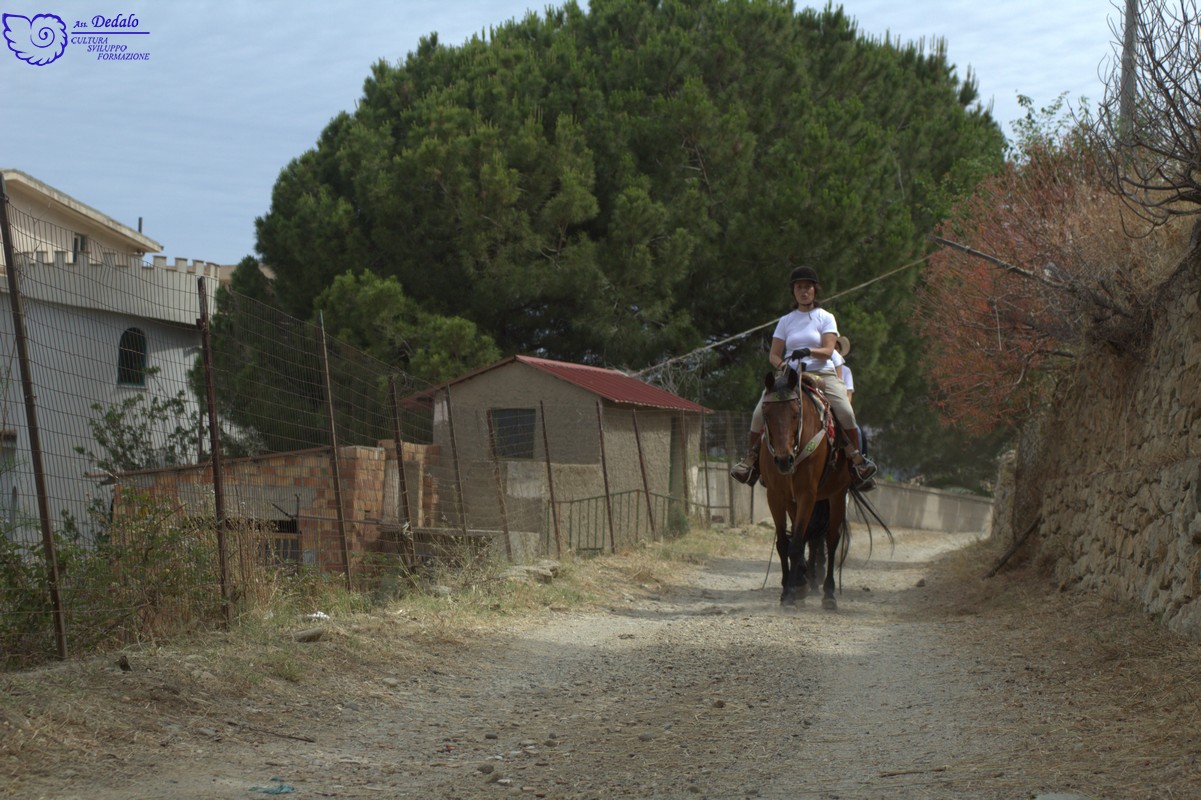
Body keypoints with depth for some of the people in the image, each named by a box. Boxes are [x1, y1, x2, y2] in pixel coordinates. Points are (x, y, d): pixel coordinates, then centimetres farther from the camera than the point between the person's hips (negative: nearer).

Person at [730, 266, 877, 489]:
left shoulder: (825, 318, 9)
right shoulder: (786, 321, 16)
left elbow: (828, 351, -4)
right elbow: (773, 354, 13)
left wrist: (808, 351, -23)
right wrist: (781, 365, -9)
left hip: (822, 373, -2)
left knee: (845, 411, -27)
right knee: (760, 411, -18)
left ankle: (857, 461, -13)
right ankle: (751, 460, -5)